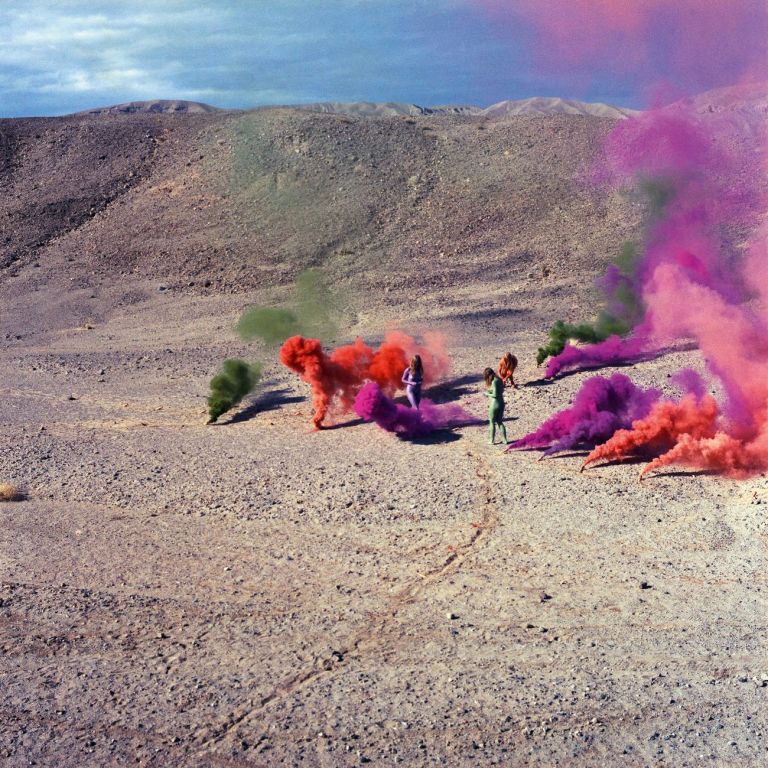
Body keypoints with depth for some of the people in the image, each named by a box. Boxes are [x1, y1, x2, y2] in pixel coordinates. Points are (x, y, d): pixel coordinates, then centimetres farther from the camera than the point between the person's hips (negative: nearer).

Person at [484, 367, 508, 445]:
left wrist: (487, 394, -6)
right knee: (500, 422, 17)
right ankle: (505, 440, 16)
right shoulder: (499, 380, 6)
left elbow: (495, 395, -23)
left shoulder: (494, 382, -20)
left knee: (492, 423, 9)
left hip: (495, 405, -8)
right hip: (501, 403, 8)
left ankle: (492, 440, 18)